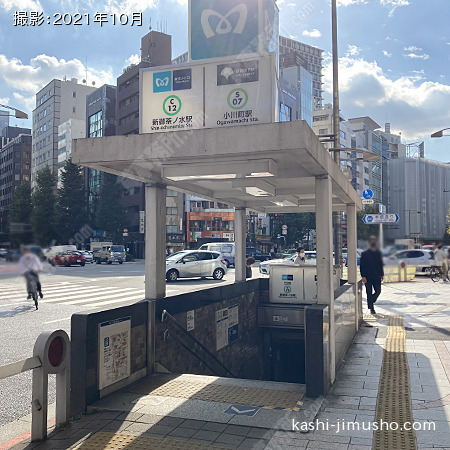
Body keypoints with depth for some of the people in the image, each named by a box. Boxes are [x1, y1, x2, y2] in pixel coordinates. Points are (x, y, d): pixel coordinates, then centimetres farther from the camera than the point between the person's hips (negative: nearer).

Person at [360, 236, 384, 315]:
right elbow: (362, 266, -6)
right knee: (369, 293, 1)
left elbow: (380, 264, 16)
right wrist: (363, 276, -13)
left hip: (377, 276, 4)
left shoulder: (378, 253, 9)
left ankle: (370, 303, 27)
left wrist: (382, 274, 11)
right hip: (368, 277, -4)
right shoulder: (365, 253, -5)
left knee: (378, 291, 3)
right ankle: (371, 308, 10)